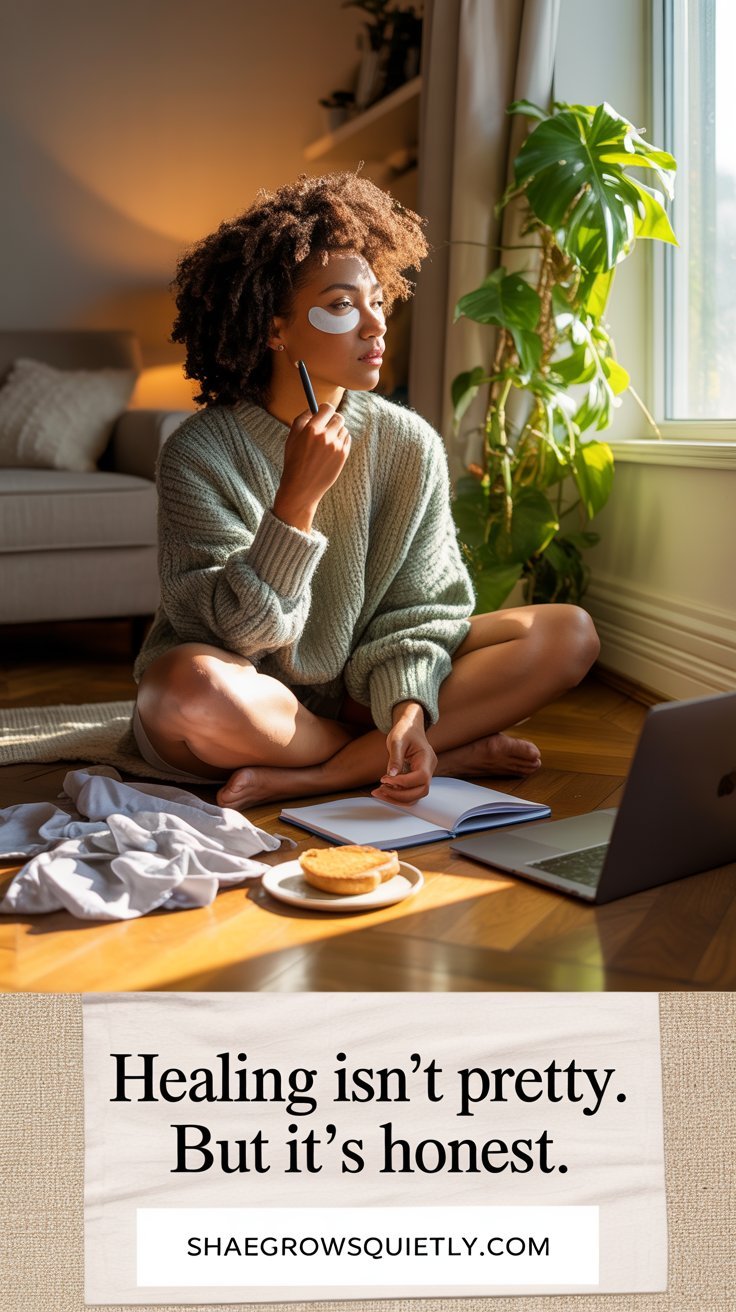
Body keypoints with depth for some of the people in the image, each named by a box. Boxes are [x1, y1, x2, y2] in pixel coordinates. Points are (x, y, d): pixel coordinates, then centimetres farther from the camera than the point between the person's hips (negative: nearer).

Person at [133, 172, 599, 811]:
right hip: (252, 703, -3)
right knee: (190, 684, -40)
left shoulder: (409, 444, -4)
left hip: (358, 693, 4)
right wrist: (296, 502, -29)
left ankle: (305, 778, -21)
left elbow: (418, 605, -4)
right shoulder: (201, 453, -14)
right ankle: (451, 755, -16)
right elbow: (235, 632, -18)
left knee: (570, 632, -11)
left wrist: (408, 709, -24)